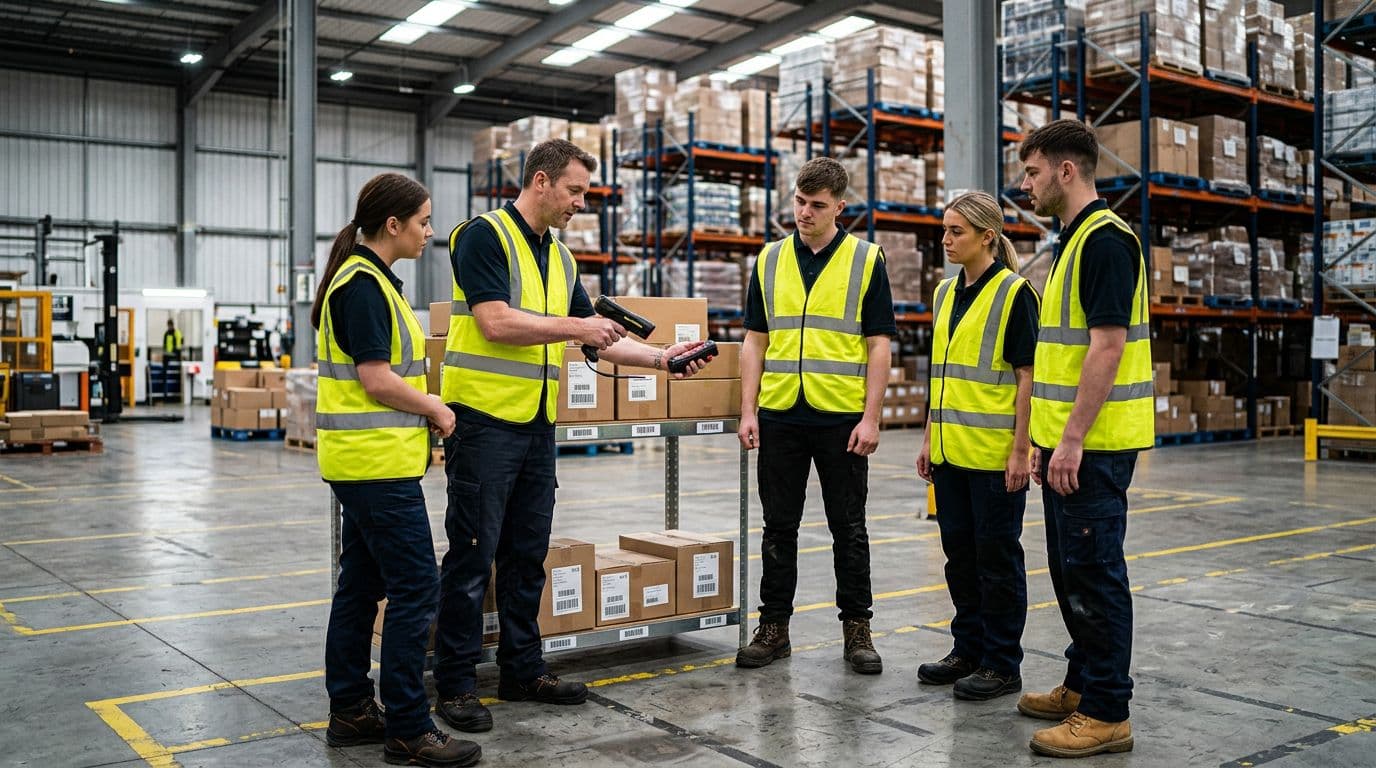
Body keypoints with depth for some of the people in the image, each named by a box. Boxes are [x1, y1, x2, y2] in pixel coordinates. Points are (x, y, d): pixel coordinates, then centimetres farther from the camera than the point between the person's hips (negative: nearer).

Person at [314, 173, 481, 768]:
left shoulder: (370, 279, 16)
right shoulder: (362, 284, -15)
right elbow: (377, 380, -20)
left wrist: (419, 424, 14)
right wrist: (435, 408, -6)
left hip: (363, 459, 10)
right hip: (377, 461, -10)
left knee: (362, 584, 14)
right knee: (415, 588, -6)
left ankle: (350, 711, 23)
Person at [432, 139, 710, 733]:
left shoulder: (561, 257, 16)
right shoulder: (485, 236, -8)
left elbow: (598, 338, 16)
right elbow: (495, 323, -19)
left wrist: (661, 358, 4)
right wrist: (575, 327, -16)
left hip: (537, 425, 8)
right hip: (484, 420, -8)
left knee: (527, 554, 13)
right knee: (472, 553, -2)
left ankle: (523, 670, 24)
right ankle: (455, 683, 9)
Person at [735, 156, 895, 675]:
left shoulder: (866, 260, 0)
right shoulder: (770, 260, 8)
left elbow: (878, 345, -2)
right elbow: (755, 341, 8)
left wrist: (871, 418, -10)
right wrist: (748, 411, 0)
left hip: (842, 419, -2)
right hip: (779, 417, 3)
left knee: (848, 528, 6)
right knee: (779, 528, 9)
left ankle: (857, 628, 18)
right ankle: (774, 627, 19)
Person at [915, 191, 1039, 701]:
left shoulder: (1014, 293, -10)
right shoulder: (946, 292, 12)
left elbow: (1027, 376, -12)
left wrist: (1020, 450, -16)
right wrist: (930, 437, 14)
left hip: (995, 454, -7)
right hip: (951, 451, 7)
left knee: (997, 555, 2)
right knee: (959, 553, 14)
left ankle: (1002, 663, 13)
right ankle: (968, 649, 27)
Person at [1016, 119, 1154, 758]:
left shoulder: (1105, 238, -14)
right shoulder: (1072, 242, 17)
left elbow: (1108, 345, -22)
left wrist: (1073, 438, -23)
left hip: (1093, 444, -10)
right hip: (1069, 441, 10)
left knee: (1093, 572, -4)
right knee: (1072, 569, 17)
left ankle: (1106, 713, 6)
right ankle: (1083, 684, 29)